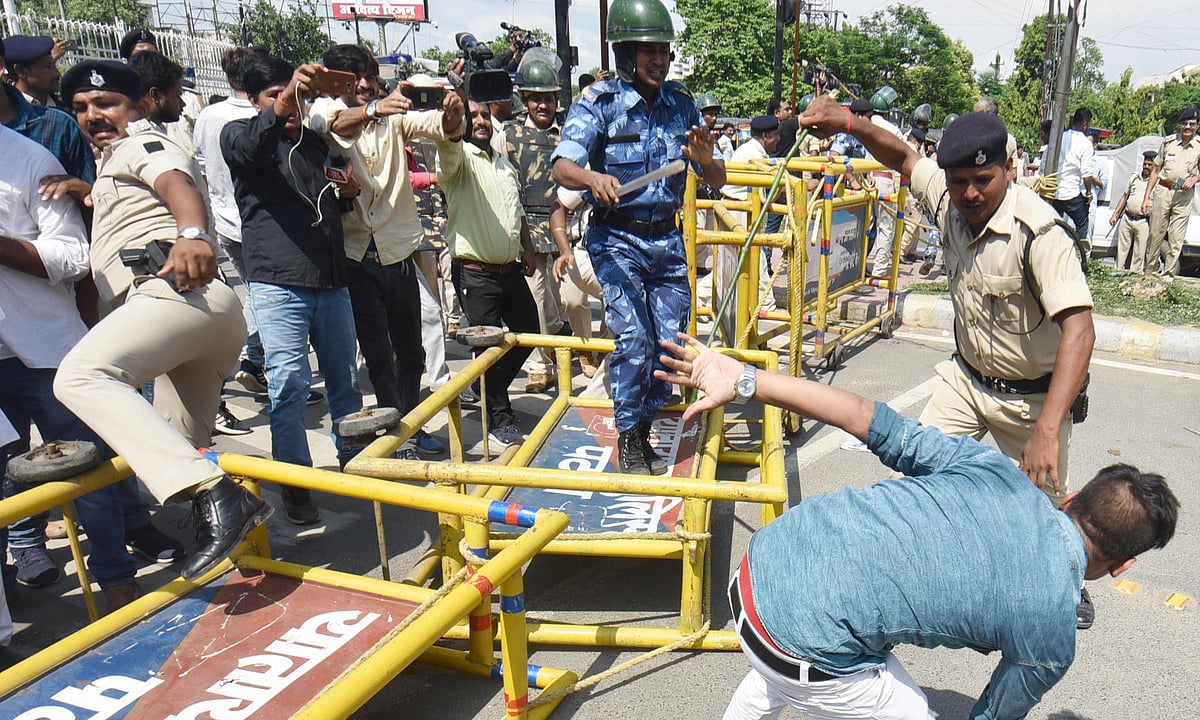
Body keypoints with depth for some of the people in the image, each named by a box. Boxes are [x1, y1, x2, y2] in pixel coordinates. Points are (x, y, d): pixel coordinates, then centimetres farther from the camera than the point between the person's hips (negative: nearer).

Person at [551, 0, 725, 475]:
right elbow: (562, 167, -23)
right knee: (634, 337, -16)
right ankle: (627, 439, 4)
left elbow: (717, 179, 4)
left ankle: (643, 429, 24)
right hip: (617, 240, -4)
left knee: (671, 340, 3)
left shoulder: (681, 103, 3)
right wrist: (592, 177, -46)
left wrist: (705, 159, -20)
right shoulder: (599, 102, -9)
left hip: (667, 240, 4)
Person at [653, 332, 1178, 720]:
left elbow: (871, 420, 0)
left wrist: (743, 382, -1)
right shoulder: (1051, 636, -2)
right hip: (802, 650, -5)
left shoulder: (993, 469, 6)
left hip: (756, 563, 6)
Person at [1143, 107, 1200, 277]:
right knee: (1155, 234, 3)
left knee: (1176, 239, -1)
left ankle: (1169, 274, 4)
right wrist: (1146, 197, 5)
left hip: (1184, 195, 0)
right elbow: (1156, 170, 9)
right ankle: (1150, 271, 15)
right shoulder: (1168, 141, 4)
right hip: (1163, 191, 0)